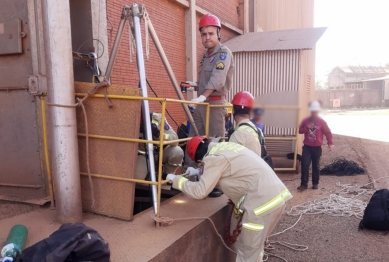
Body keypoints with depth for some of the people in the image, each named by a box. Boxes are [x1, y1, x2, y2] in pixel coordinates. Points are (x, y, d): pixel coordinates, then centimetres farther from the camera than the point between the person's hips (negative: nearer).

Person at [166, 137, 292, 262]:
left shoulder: (214, 157, -13)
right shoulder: (223, 147, 15)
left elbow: (200, 192, -10)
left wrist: (177, 180, 4)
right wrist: (199, 172, 36)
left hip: (263, 201, -10)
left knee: (247, 252, 6)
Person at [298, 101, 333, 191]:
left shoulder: (322, 122, -3)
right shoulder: (305, 120, 3)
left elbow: (328, 133, -2)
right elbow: (300, 131, 4)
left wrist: (330, 143, -14)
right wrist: (307, 127, -15)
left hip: (317, 147, -1)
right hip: (307, 147, 1)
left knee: (316, 166, 8)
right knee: (305, 165, -6)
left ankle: (315, 183, 21)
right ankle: (304, 184, -1)